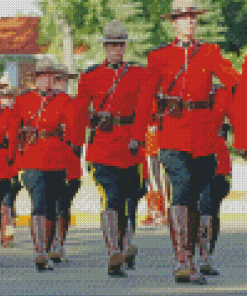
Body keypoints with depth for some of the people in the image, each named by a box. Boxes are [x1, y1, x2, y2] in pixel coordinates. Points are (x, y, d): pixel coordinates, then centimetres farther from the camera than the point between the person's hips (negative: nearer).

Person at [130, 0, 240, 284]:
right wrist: (137, 136, 6)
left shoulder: (210, 53, 11)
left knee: (192, 197, 10)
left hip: (203, 136, 3)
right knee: (182, 189, -17)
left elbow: (232, 79, -4)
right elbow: (145, 97, 9)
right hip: (173, 136, -3)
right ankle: (183, 260, -24)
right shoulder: (160, 56, 8)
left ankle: (187, 258, 21)